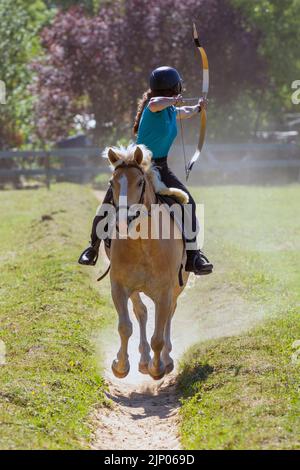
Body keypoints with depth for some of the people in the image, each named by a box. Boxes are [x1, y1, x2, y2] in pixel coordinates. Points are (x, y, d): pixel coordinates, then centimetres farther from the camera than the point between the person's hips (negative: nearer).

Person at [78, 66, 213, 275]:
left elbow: (185, 112, 34)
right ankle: (93, 246, 21)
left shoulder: (173, 111, 7)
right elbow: (154, 103, -44)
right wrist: (173, 100, -26)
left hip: (160, 169, 6)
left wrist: (198, 107, 52)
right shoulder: (155, 106, -16)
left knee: (188, 203, -10)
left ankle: (192, 255, -7)